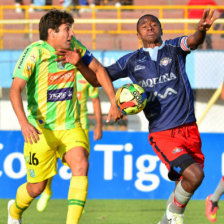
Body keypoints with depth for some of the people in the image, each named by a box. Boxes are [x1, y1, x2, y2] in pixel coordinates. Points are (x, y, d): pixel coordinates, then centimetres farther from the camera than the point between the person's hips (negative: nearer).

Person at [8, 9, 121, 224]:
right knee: (37, 187, 4)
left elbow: (98, 70, 14)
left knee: (81, 165, -23)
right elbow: (15, 89, -25)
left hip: (70, 126, 4)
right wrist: (24, 122, -39)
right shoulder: (35, 52, -17)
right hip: (40, 128, -4)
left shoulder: (74, 47, -1)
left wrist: (114, 103, 7)